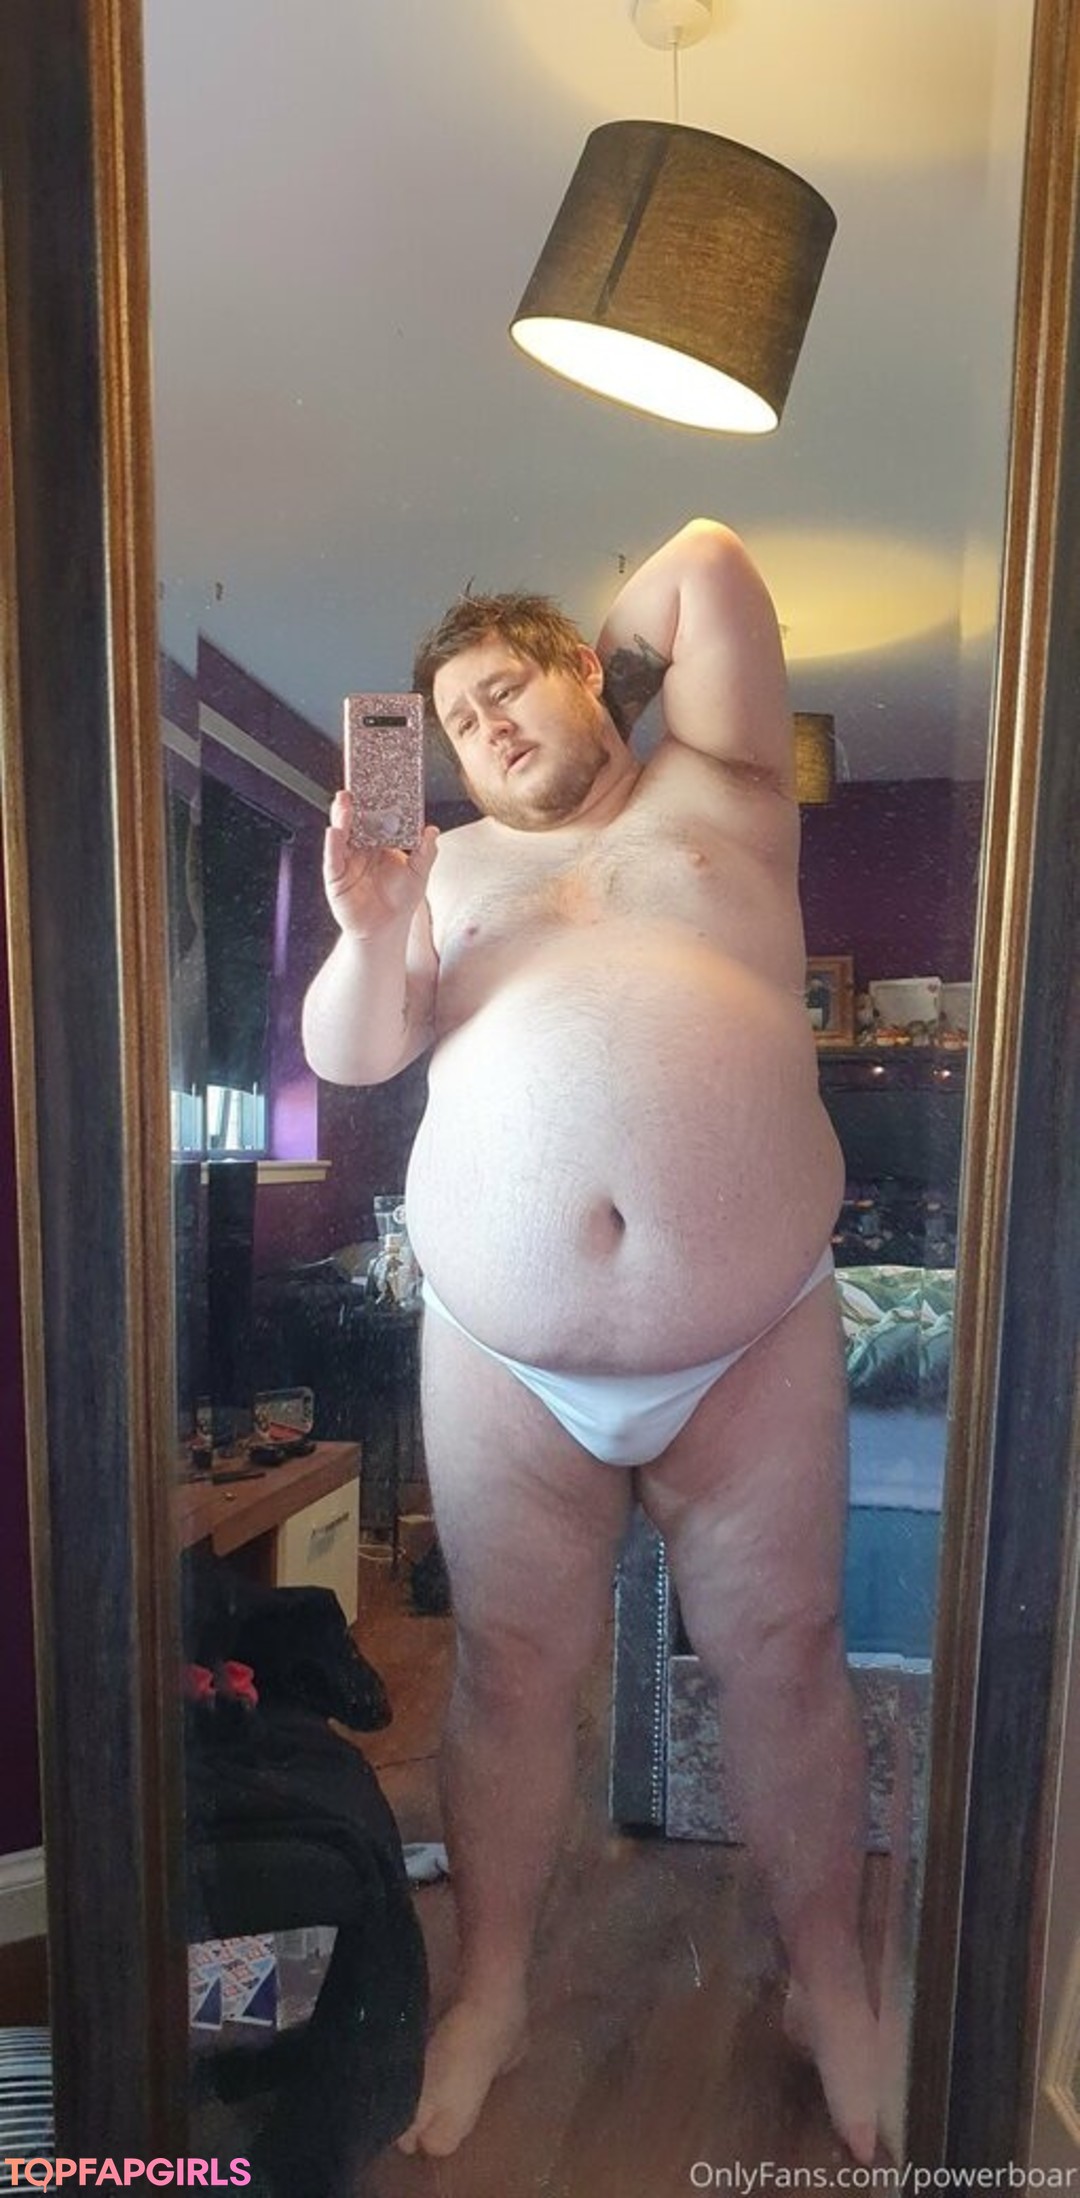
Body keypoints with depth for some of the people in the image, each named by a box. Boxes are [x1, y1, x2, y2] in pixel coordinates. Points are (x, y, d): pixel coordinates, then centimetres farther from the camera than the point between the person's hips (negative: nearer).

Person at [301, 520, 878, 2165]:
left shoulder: (719, 791, 13)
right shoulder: (455, 865, 16)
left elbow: (710, 562, 11)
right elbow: (349, 1056, 7)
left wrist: (605, 664, 23)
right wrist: (371, 932, -11)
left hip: (760, 1342, -1)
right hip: (504, 1360, 2)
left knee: (784, 1659, 11)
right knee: (511, 1672, 12)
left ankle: (831, 1984, 36)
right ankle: (490, 1993, 36)